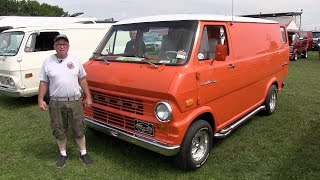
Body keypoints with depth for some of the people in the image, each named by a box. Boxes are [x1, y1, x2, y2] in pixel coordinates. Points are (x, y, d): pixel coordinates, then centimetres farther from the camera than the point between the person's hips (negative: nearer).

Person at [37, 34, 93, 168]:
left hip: (75, 101, 0)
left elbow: (82, 79, 7)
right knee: (59, 131, 12)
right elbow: (43, 82, 4)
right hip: (56, 103, 0)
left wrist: (88, 96, 4)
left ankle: (83, 153, 24)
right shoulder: (48, 61, 2)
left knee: (79, 129, 8)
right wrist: (40, 100, -3)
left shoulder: (75, 60, 3)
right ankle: (63, 154, 30)